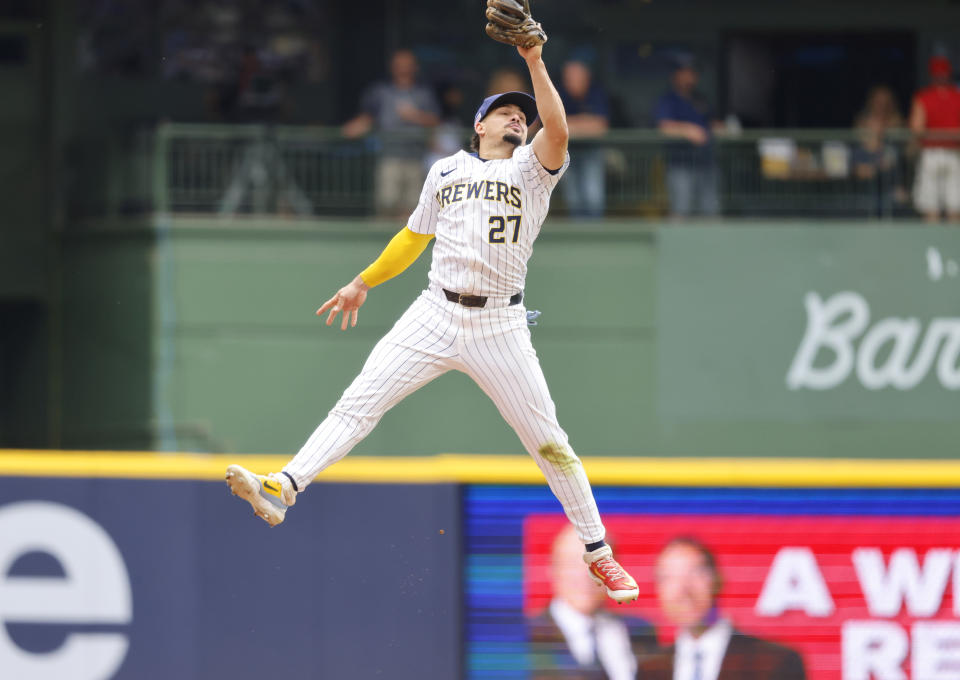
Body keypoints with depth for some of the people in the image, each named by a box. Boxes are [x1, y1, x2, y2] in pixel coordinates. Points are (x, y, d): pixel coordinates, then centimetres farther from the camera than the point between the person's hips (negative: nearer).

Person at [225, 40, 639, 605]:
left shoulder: (532, 170, 6)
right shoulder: (446, 170, 16)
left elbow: (558, 130, -15)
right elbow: (414, 237, 27)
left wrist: (535, 62, -18)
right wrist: (365, 282, 28)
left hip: (499, 326, -2)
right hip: (437, 316, 2)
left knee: (548, 440, -2)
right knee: (360, 403, -12)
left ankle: (598, 552, 9)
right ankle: (282, 489, -21)